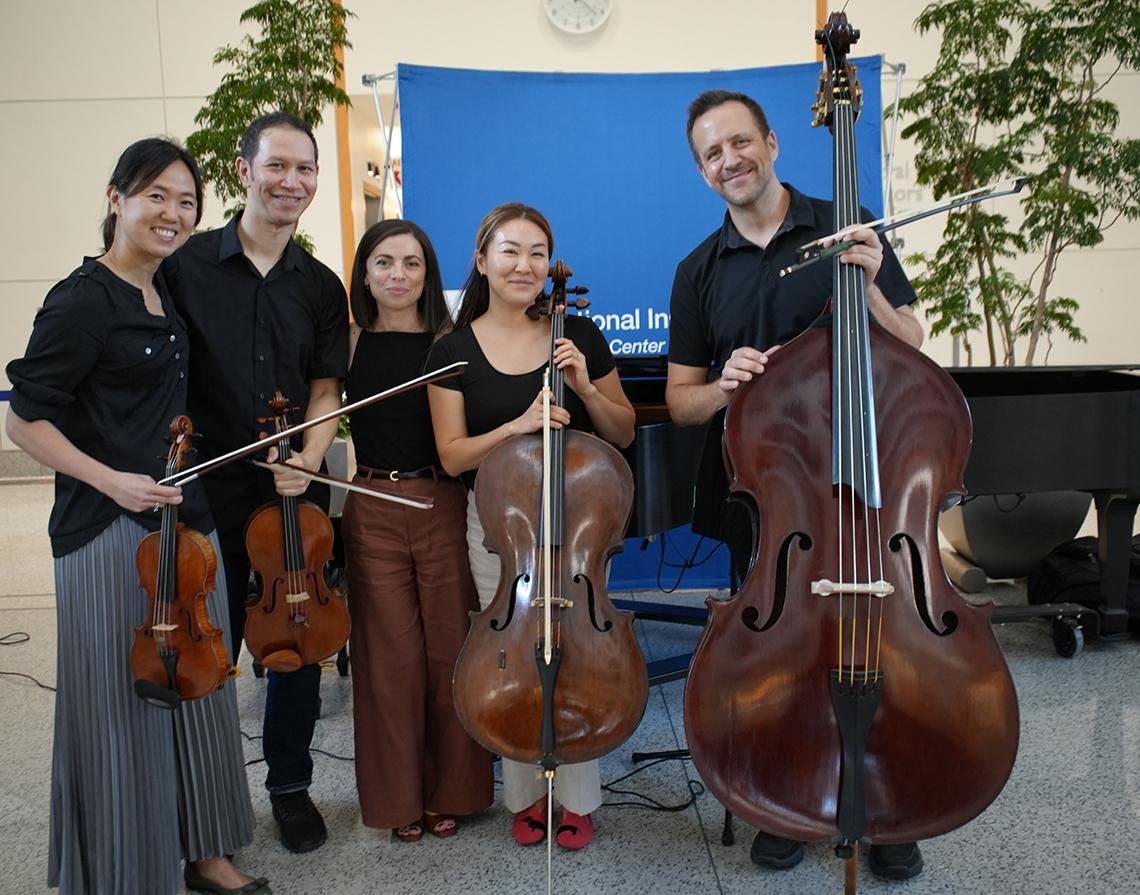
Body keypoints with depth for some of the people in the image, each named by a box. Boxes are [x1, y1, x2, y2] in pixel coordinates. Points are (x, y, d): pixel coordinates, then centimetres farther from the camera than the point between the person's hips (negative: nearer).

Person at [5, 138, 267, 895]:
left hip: (188, 521, 8)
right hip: (111, 530, -8)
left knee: (197, 692, 15)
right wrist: (112, 481, -21)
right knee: (121, 706, 4)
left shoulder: (169, 297, 11)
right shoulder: (82, 300, -11)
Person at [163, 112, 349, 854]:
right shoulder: (187, 267, -5)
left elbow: (325, 391, 2)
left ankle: (291, 785, 33)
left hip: (295, 497, 3)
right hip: (208, 495, -2)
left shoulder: (321, 287, 5)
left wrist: (309, 457, -15)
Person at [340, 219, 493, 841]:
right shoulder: (351, 344, 4)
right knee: (390, 655, 7)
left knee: (450, 650, 7)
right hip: (373, 513, 1)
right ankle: (401, 795, 27)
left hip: (444, 507, -1)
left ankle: (451, 791, 27)